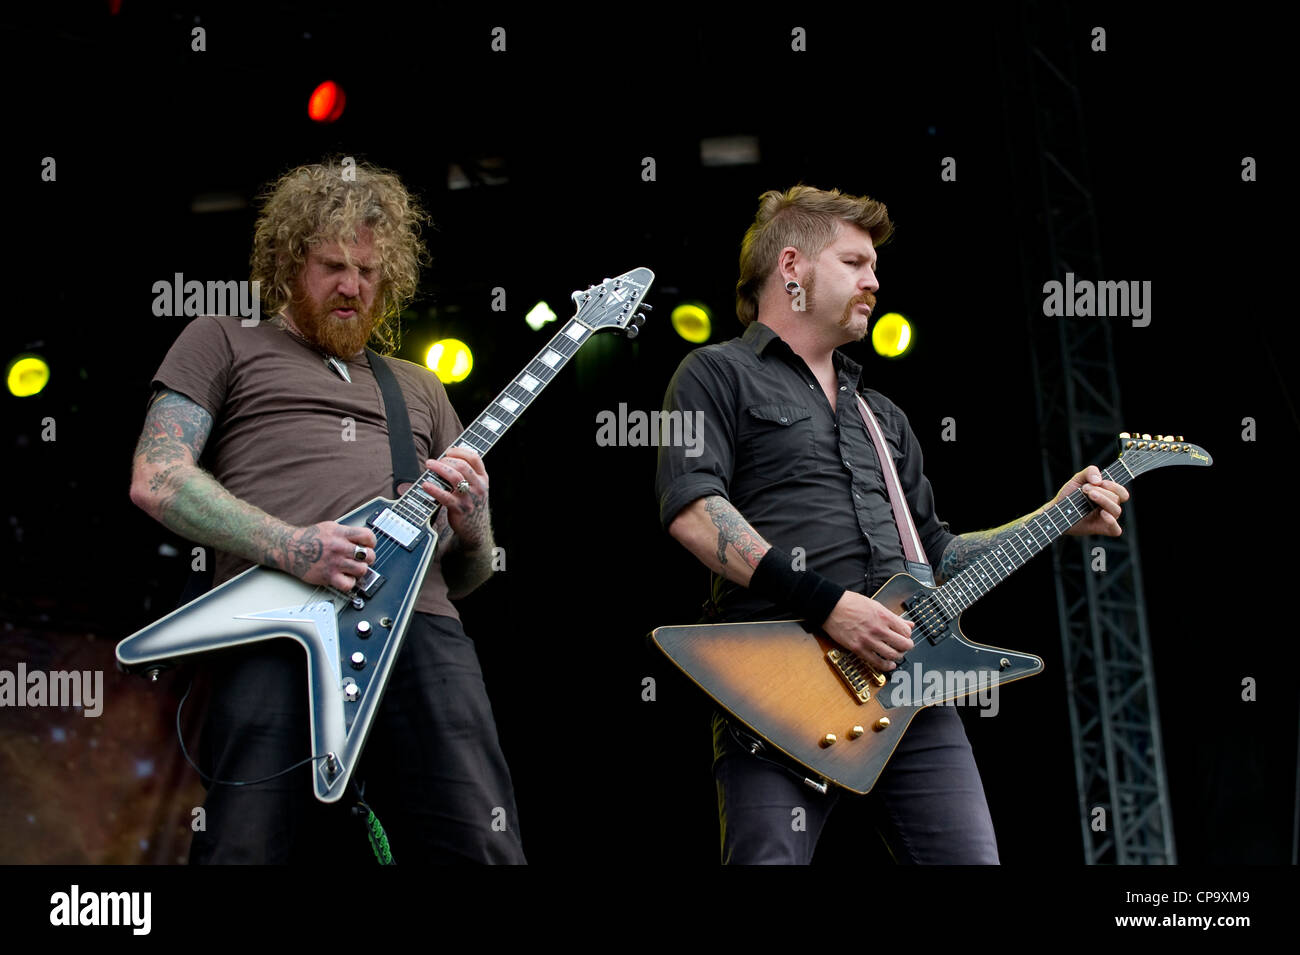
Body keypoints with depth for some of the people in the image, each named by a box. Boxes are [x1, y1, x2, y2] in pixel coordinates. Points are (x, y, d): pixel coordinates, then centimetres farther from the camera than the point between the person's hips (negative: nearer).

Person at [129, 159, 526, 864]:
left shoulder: (418, 390, 35)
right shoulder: (223, 343, 22)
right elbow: (155, 480, 6)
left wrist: (471, 527, 7)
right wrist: (291, 547, -8)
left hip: (421, 622, 4)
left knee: (481, 848, -16)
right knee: (250, 847, -19)